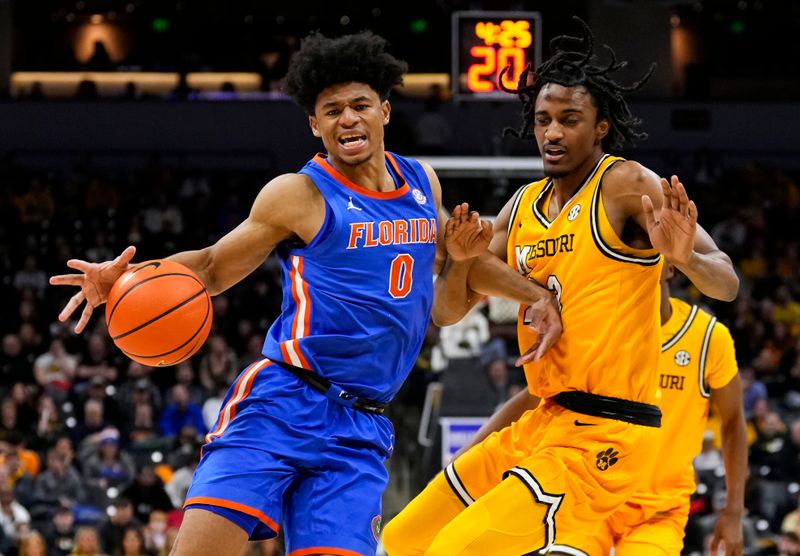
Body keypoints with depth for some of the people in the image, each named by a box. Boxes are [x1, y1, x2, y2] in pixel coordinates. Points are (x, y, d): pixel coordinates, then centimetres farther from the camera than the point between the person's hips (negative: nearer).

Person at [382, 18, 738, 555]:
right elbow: (449, 311, 14)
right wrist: (461, 259, -8)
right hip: (542, 424, 8)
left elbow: (726, 283, -14)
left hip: (604, 432, -8)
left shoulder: (627, 185, -8)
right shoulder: (523, 207, 12)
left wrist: (685, 258, -37)